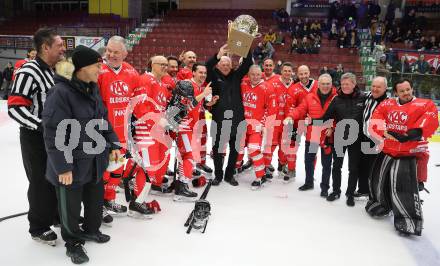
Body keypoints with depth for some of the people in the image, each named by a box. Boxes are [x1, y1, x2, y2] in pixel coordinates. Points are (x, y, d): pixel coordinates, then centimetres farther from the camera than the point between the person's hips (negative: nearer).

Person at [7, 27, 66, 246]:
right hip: (35, 137, -8)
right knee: (41, 181, 2)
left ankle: (56, 214, 38)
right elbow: (15, 107, -23)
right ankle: (38, 227, 19)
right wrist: (42, 125, -28)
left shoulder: (56, 71, 8)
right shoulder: (29, 72, -19)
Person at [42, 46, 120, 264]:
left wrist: (113, 145, 12)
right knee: (70, 206, 11)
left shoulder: (93, 88, 5)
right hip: (73, 163, -7)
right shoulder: (60, 92, -21)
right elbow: (54, 133, -22)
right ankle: (73, 243, 32)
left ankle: (91, 230, 46)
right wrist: (62, 166, -21)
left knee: (96, 198, 22)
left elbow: (103, 119, 16)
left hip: (95, 159, 8)